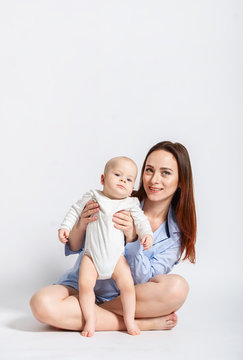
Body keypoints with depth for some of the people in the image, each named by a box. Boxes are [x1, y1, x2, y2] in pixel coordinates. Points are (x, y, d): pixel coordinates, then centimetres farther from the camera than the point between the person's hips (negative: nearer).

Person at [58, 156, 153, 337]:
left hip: (117, 257, 1)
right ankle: (90, 320, -1)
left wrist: (147, 234, -21)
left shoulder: (131, 204, 3)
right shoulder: (93, 196, 3)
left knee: (127, 285, -12)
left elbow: (141, 220, -2)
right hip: (92, 256, 0)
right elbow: (76, 210, 11)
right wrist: (65, 227, 2)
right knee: (85, 284, -18)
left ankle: (129, 318, 10)